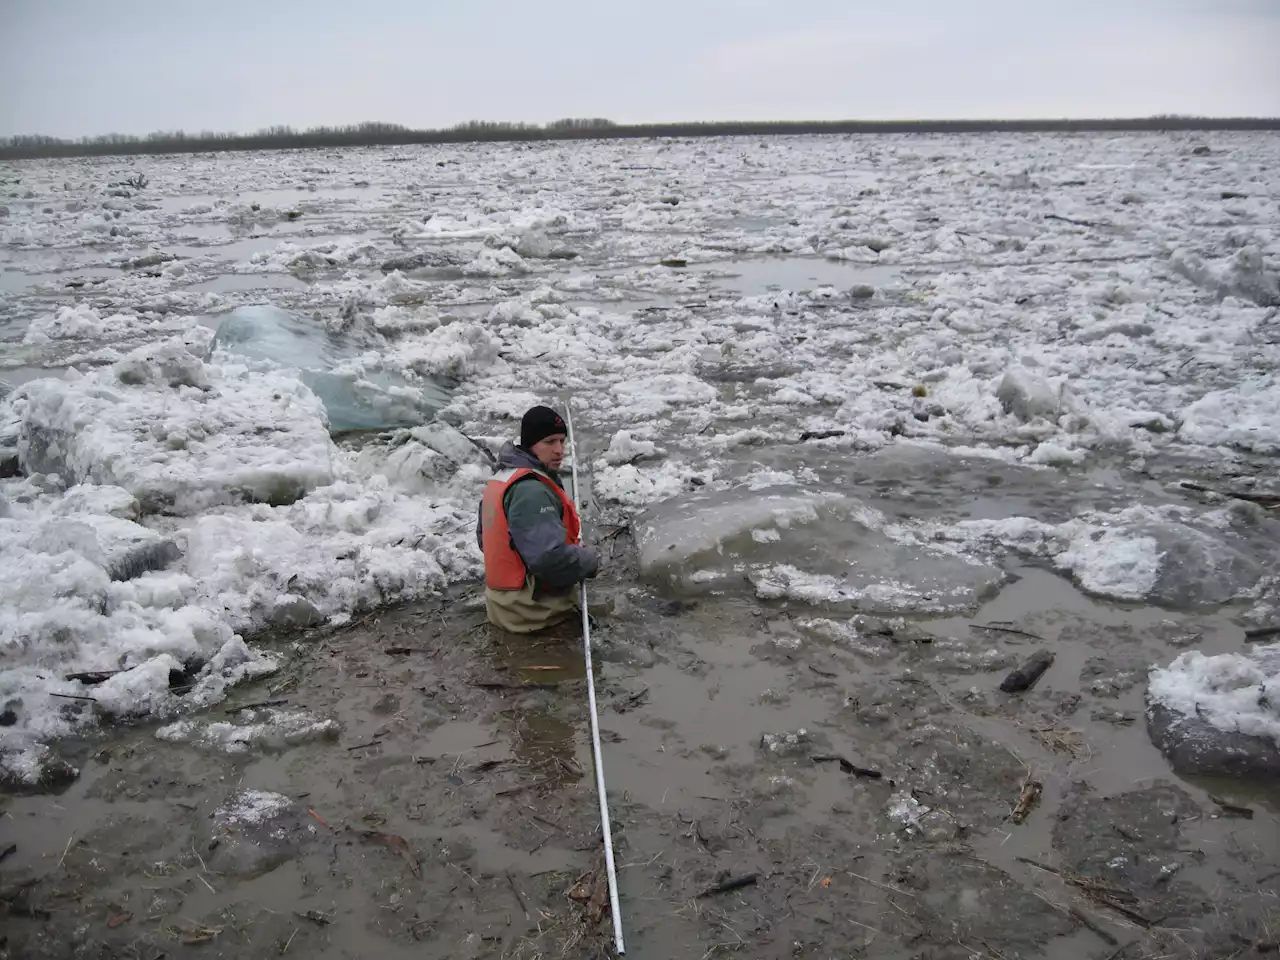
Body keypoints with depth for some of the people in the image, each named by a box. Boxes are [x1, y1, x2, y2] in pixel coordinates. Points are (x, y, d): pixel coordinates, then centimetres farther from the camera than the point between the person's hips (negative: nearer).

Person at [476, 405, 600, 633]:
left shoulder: (501, 479, 10)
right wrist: (590, 559, -14)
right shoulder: (531, 491, -24)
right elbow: (551, 558, -32)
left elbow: (484, 537, 23)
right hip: (534, 612, -10)